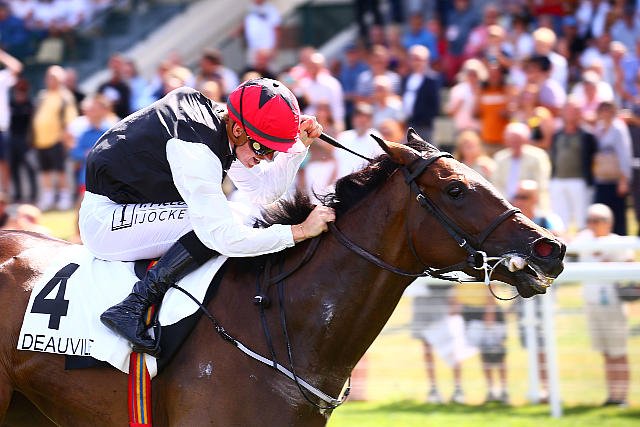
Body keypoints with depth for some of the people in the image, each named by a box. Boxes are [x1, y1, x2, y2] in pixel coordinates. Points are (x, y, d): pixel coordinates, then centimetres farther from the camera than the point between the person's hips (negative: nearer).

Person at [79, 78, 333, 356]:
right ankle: (132, 307, -23)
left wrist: (299, 144, -4)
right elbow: (223, 236, -34)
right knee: (214, 225, -24)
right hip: (105, 219, -10)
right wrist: (300, 231, -31)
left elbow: (263, 191, 9)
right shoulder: (196, 151, -30)